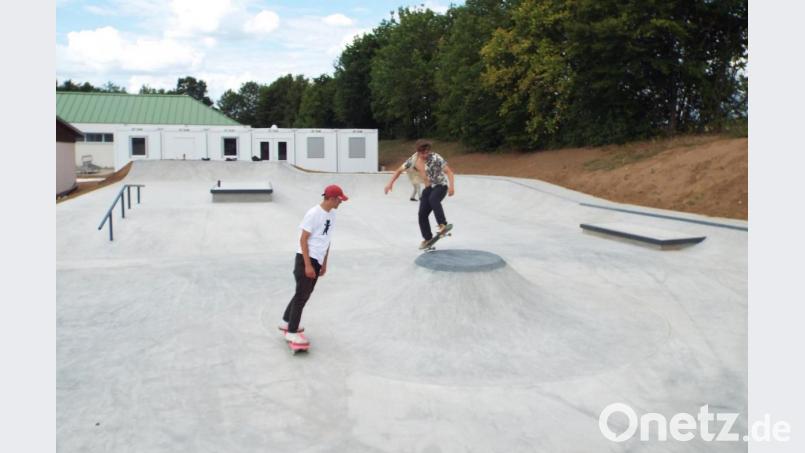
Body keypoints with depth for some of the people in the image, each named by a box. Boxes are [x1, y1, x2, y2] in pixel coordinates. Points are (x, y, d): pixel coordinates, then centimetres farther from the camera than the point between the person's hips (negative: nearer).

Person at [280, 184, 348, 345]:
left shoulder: (332, 214, 8)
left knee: (304, 294, 17)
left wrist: (324, 263, 18)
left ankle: (286, 322, 33)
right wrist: (308, 265, -19)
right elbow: (303, 239, -16)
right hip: (305, 259, -8)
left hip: (317, 261, 8)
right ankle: (291, 332, 5)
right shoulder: (313, 214, -17)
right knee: (302, 295, -4)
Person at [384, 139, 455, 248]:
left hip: (441, 185, -6)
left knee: (433, 199, -38)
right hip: (428, 188, 6)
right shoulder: (413, 159, -4)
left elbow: (449, 172, -22)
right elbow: (399, 170, 7)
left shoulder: (435, 158, -19)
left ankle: (443, 224, -38)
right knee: (422, 214, 1)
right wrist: (391, 183, -6)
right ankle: (427, 238, 15)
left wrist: (451, 186, -37)